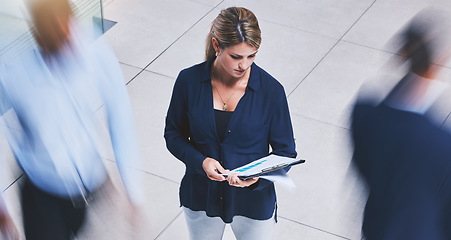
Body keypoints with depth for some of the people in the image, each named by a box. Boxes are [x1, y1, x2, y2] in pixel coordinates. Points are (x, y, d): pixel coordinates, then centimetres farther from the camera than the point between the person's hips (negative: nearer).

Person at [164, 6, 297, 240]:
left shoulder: (271, 90, -18)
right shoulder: (189, 81, -15)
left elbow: (285, 152, -9)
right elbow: (173, 134, -2)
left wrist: (258, 177, -28)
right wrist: (200, 161, -21)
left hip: (253, 202, -1)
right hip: (200, 198, 1)